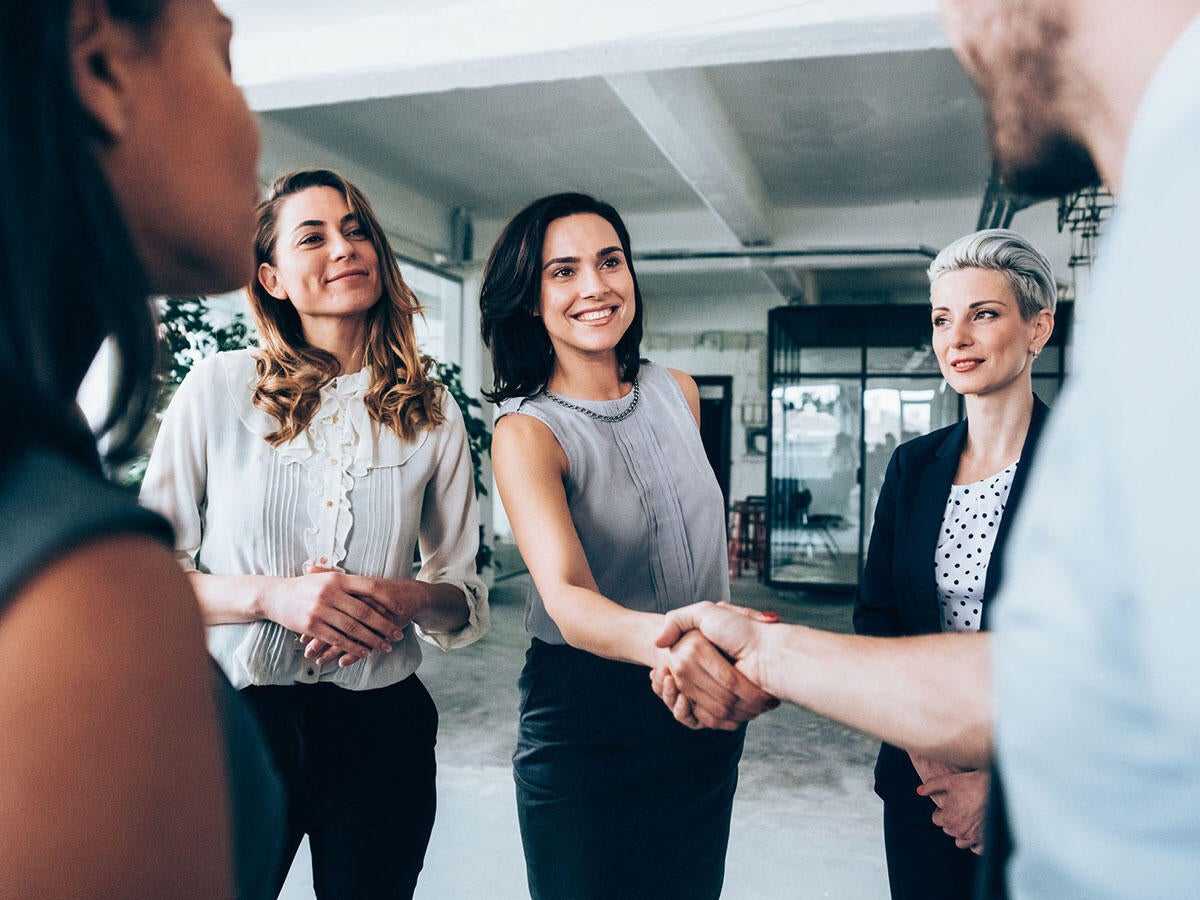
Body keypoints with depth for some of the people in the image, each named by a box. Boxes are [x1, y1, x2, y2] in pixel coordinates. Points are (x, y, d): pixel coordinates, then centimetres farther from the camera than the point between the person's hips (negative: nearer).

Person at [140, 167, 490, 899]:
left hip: (380, 729, 2)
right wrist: (271, 596, -18)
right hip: (235, 722, -1)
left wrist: (410, 600, -16)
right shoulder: (219, 387, -5)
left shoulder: (431, 413, 1)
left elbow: (466, 593, 6)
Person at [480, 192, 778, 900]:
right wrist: (666, 641, -52)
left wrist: (734, 663, 13)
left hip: (708, 714, 5)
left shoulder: (678, 392, 1)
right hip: (586, 725, -5)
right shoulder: (526, 431, -16)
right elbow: (566, 597, -32)